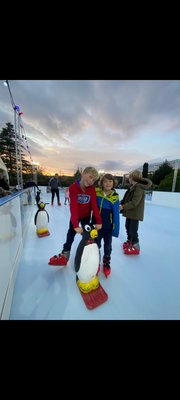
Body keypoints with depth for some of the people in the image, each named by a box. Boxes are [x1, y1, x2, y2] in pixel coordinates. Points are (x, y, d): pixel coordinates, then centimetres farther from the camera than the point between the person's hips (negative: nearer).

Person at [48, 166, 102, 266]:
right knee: (70, 235, 13)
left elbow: (94, 205, -22)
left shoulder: (92, 189, -18)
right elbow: (73, 206, -32)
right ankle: (64, 256, 33)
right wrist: (75, 225, -37)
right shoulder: (73, 187, -26)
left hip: (86, 216, 1)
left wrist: (98, 221, -30)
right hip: (75, 216, -1)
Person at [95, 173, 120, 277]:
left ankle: (106, 263, 45)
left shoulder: (114, 197, -17)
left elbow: (116, 215, -12)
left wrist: (116, 230, -9)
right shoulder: (96, 192, -10)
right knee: (96, 244, 18)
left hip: (108, 227, -1)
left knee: (107, 246, 20)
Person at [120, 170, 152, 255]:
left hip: (135, 213, -10)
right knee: (128, 227, 21)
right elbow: (127, 198, 12)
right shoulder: (132, 187, 7)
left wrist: (123, 207, -26)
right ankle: (129, 241, 42)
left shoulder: (139, 188, -22)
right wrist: (122, 203, 0)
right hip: (130, 212, 10)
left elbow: (134, 203, -28)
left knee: (133, 230, 2)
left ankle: (135, 246, 21)